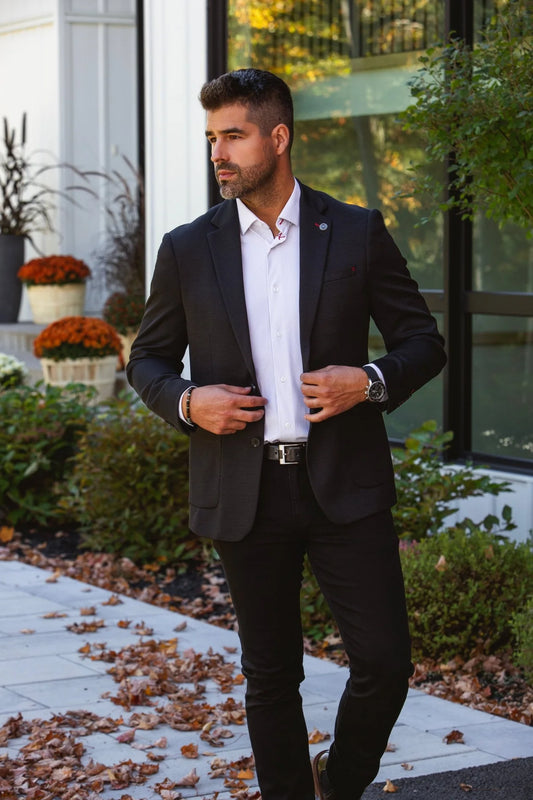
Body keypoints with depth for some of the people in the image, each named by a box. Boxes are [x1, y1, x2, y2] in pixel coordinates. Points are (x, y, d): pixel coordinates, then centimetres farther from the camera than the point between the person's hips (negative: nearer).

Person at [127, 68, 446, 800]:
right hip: (245, 491, 1)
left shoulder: (358, 233, 1)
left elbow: (423, 341, 6)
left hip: (343, 485, -1)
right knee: (271, 677, 9)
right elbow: (148, 359, 13)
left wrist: (371, 382, -14)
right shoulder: (187, 250, 4)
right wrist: (186, 402, -8)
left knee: (385, 661, -4)